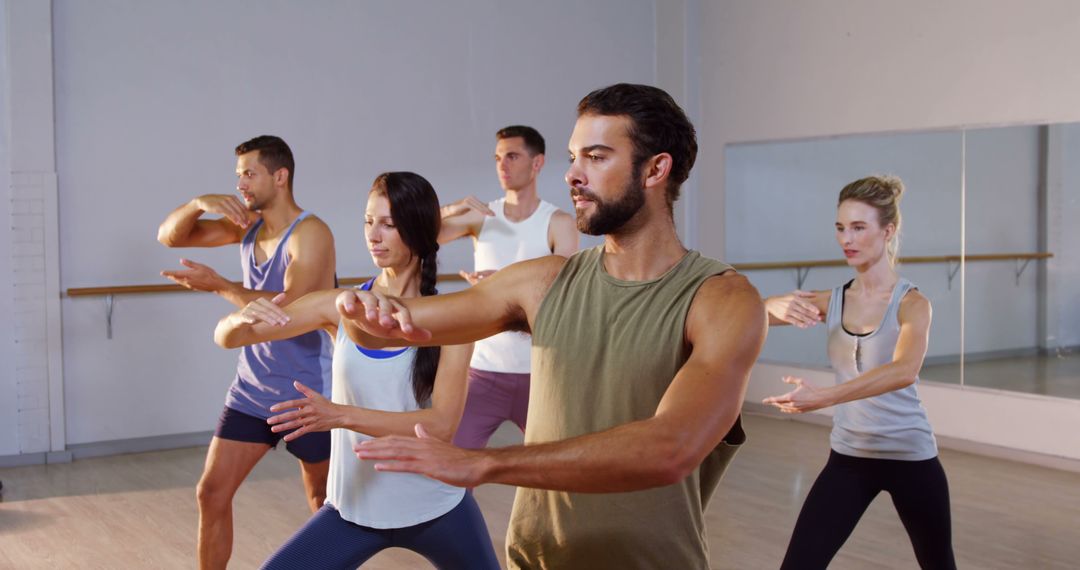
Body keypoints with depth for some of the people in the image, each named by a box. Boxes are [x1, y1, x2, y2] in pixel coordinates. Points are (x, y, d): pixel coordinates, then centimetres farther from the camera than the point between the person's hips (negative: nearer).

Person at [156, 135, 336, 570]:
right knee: (211, 494, 3)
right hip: (252, 390, 6)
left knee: (322, 501, 11)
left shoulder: (311, 233, -18)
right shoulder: (247, 225, 5)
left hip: (308, 392, -6)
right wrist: (199, 202, -13)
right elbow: (169, 236, 6)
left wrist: (219, 286, -23)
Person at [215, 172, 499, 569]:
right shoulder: (339, 307, -5)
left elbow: (440, 424, -21)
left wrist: (341, 415, -30)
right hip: (355, 506, 1)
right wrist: (243, 318, -27)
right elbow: (226, 337, -3)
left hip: (435, 507, -1)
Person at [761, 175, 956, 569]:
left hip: (910, 457, -3)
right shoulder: (831, 300, -2)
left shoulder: (911, 303, -14)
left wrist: (823, 397, -45)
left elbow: (904, 371, -34)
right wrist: (778, 306, -37)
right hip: (848, 457, 3)